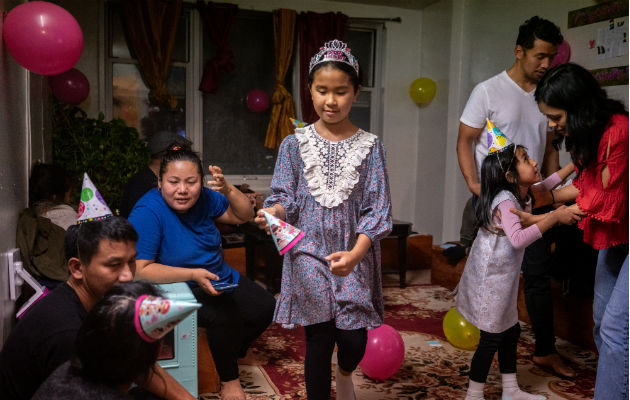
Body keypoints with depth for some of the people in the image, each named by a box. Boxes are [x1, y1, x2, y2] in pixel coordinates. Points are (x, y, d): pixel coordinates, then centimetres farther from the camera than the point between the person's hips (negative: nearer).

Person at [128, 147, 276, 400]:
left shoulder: (203, 198, -5)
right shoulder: (147, 213, -23)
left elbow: (244, 216, 3)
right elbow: (140, 269, -27)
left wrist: (228, 190, -17)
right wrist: (194, 275, -32)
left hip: (221, 280, 7)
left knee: (265, 307, -3)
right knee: (224, 315, -30)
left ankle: (229, 353, 24)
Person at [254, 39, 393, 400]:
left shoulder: (369, 146, 1)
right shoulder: (295, 144, 3)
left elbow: (377, 210, -5)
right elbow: (284, 198, 1)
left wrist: (355, 254, -20)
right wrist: (273, 213, -23)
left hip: (354, 254, 0)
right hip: (309, 252, 0)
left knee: (355, 340, -3)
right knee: (319, 339, -1)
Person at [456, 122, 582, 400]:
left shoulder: (523, 195, 4)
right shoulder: (505, 202, -24)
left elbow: (545, 185, 25)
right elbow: (518, 239, -39)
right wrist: (554, 217, -36)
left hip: (503, 279, 10)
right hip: (489, 280, -10)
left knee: (510, 331, 18)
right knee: (492, 338, 0)